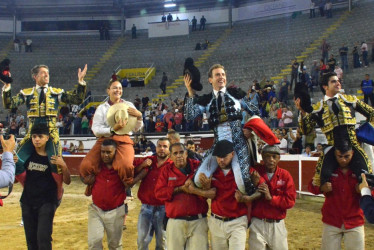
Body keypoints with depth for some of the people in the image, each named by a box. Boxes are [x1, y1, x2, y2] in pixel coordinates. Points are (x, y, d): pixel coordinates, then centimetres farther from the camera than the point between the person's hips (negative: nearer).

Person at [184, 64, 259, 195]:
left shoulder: (235, 93, 8)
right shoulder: (206, 100, 10)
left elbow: (254, 112, 14)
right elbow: (189, 116, -4)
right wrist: (190, 93, -3)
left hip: (237, 143, -2)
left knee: (242, 182, -21)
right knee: (199, 180, -8)